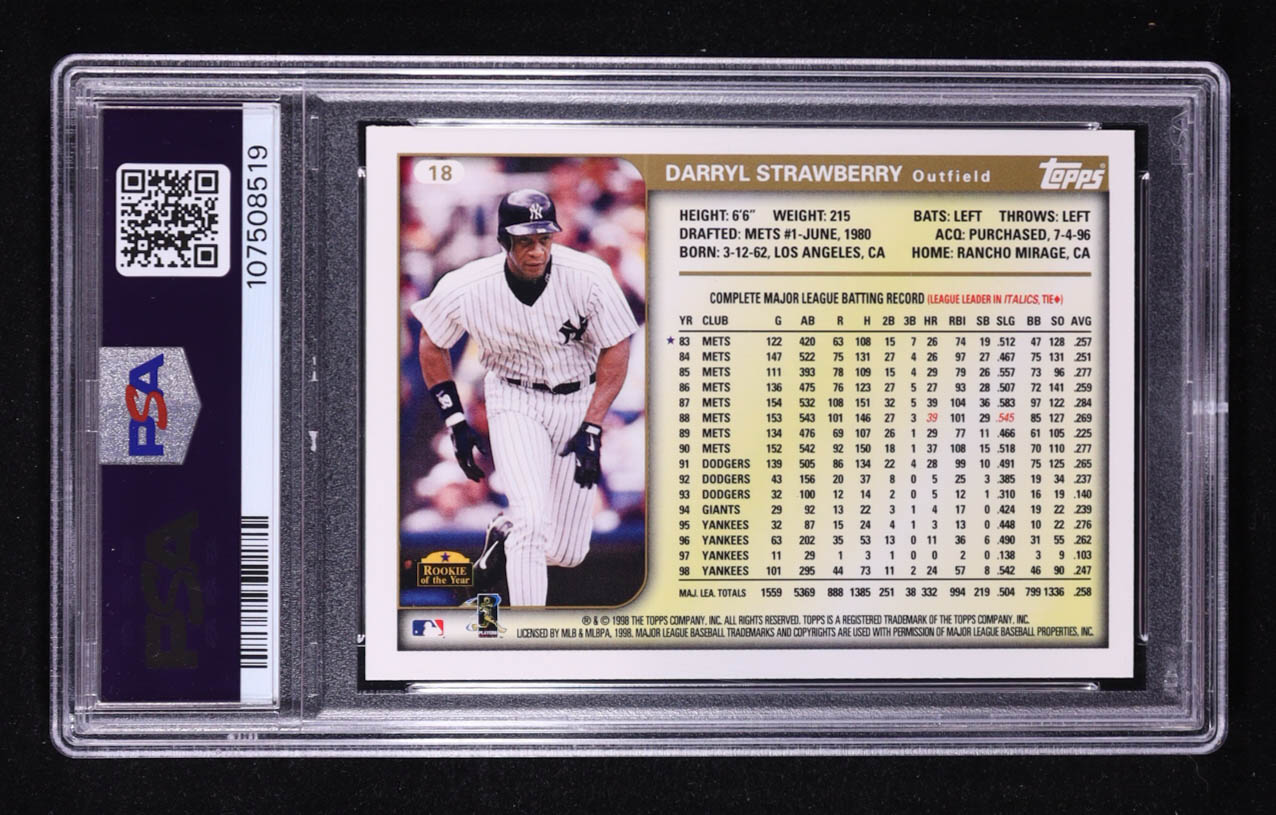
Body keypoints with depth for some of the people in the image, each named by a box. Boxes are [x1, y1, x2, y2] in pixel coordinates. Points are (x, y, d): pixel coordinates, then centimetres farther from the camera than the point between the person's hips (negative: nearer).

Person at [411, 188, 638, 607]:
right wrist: (456, 423, -3)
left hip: (579, 402, 1)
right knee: (533, 521, -23)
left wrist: (592, 429, -17)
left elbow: (616, 349, -11)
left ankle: (507, 534, 39)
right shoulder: (467, 287, -18)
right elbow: (432, 343, 1)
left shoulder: (588, 277, -21)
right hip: (514, 402, -1)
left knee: (567, 553, 5)